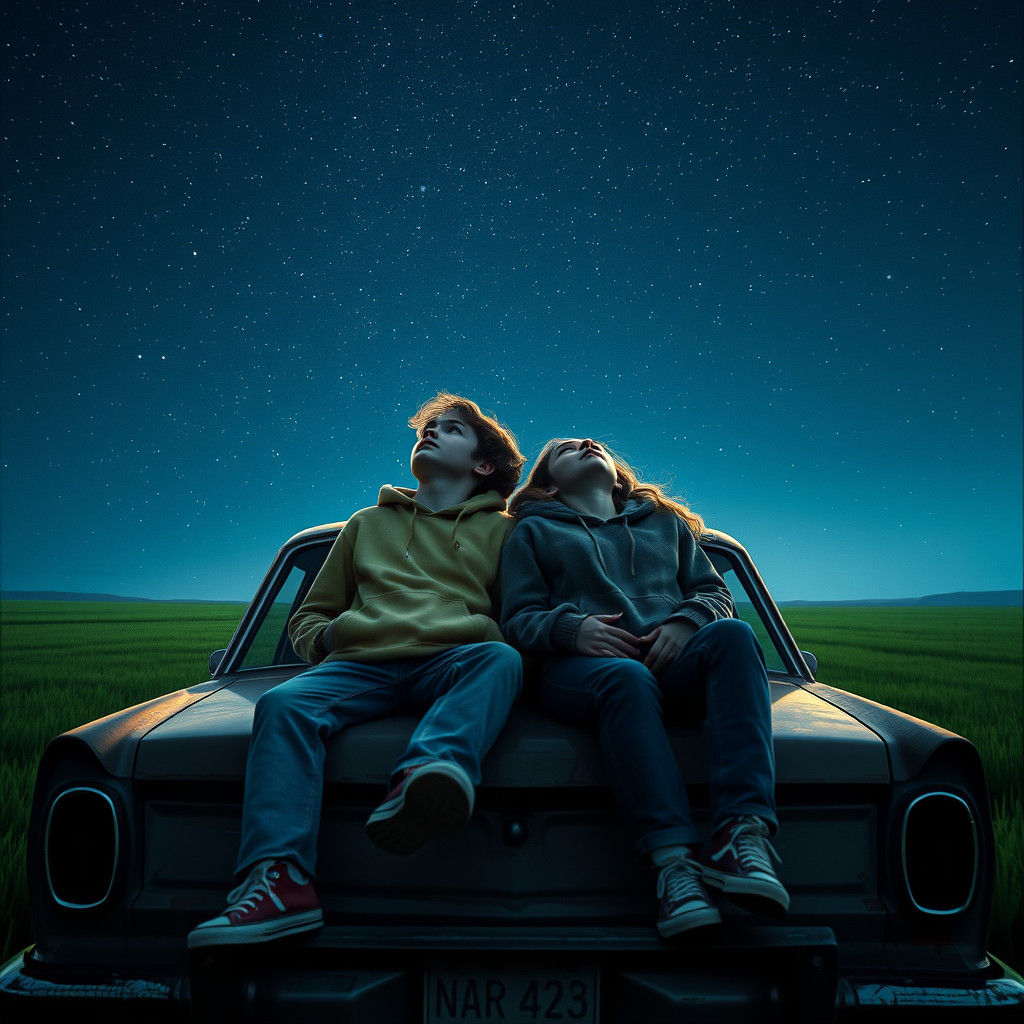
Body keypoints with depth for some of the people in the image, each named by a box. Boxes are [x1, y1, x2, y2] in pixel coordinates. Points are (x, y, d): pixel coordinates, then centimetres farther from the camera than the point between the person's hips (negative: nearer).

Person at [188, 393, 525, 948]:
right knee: (283, 704, -29)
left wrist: (489, 628, -5)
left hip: (450, 662, -1)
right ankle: (280, 880, -44)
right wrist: (324, 637, 9)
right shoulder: (369, 523, 31)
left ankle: (423, 779, -60)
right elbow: (308, 616, 32)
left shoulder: (501, 530, 24)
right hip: (361, 664, 2)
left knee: (502, 659, -35)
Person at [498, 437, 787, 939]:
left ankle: (744, 831, -49)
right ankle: (674, 861, -52)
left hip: (671, 660, 3)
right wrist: (570, 627, -12)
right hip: (579, 667, -2)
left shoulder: (665, 521, 33)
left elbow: (715, 593, 21)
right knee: (627, 679, -40)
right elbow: (519, 619, 11)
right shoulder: (533, 531, 25)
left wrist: (686, 621, -3)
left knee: (732, 635, -32)